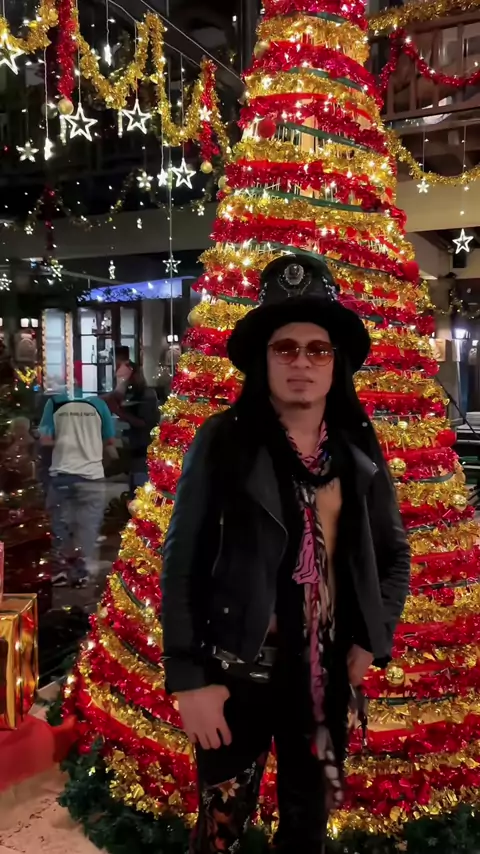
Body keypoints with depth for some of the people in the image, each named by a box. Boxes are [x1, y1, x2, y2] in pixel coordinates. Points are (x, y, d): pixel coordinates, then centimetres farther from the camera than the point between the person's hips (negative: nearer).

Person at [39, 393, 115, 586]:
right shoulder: (98, 404, -1)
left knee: (60, 524, 14)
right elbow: (110, 440, 6)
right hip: (91, 475, 0)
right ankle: (80, 574, 11)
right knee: (87, 526, 8)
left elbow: (45, 440, -4)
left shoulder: (55, 403, -3)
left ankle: (60, 571, 19)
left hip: (61, 474, 0)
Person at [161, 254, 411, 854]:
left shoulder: (359, 450, -1)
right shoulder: (222, 442, -12)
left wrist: (371, 642, 0)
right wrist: (189, 680, -12)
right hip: (237, 672, -3)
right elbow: (181, 565, -11)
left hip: (327, 674, 4)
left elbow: (394, 555, 9)